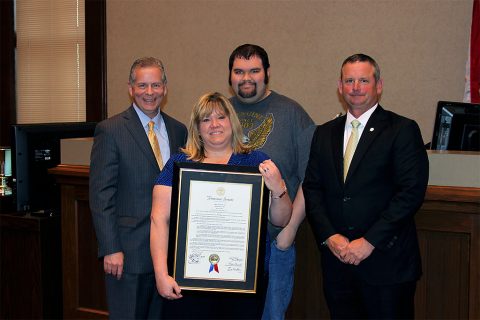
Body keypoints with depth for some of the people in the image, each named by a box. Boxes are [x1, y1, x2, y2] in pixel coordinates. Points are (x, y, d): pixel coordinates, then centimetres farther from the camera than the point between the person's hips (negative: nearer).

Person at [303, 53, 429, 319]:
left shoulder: (402, 130, -3)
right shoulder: (324, 133, 13)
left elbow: (411, 192, -11)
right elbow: (312, 189, 8)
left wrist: (369, 241, -14)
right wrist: (329, 236, -7)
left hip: (385, 260, -4)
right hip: (336, 258, 4)